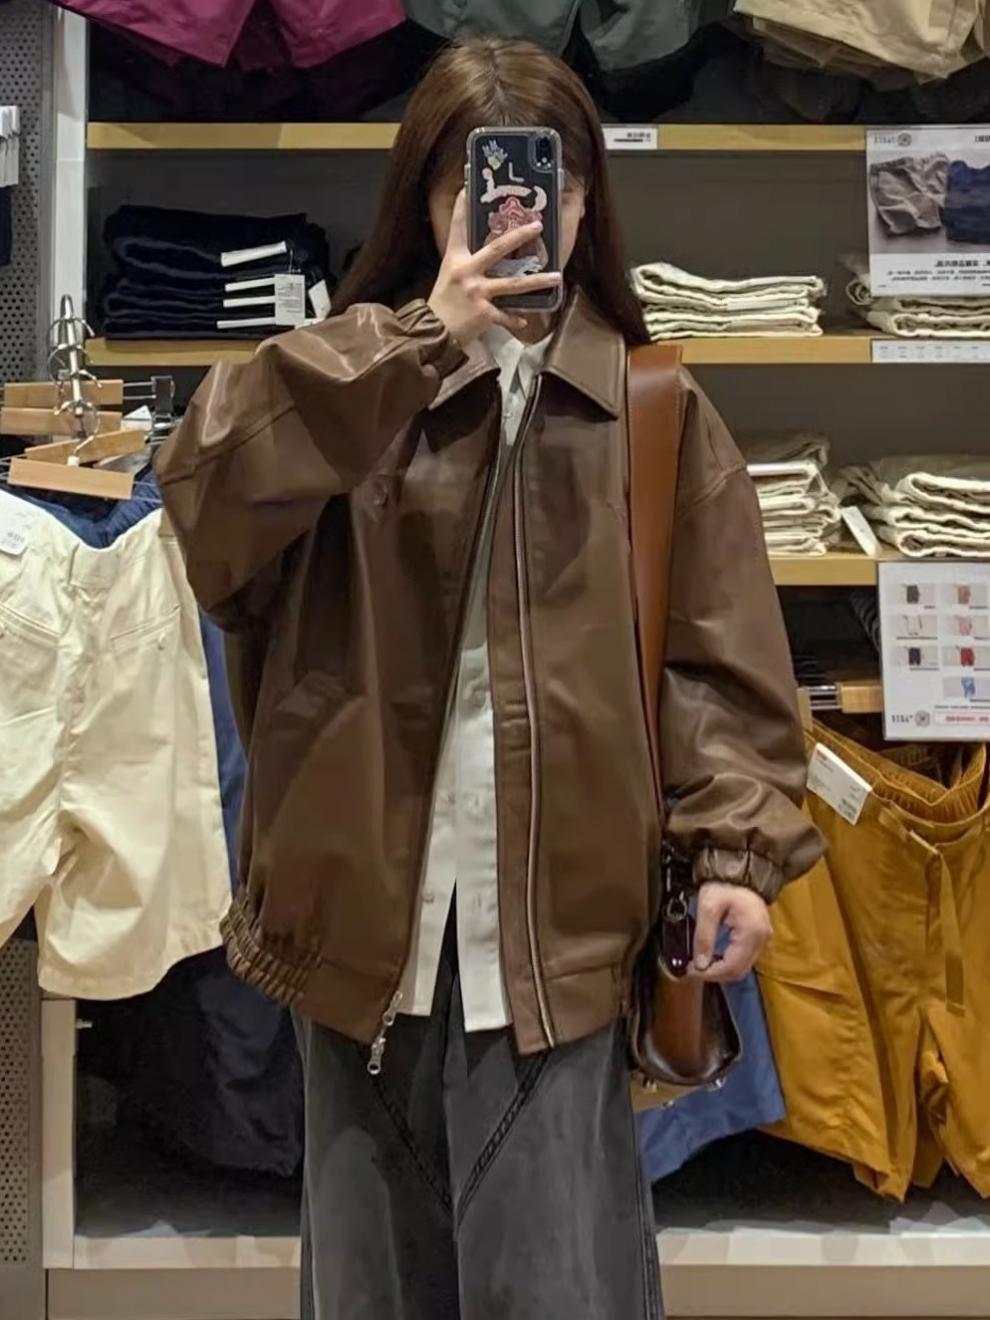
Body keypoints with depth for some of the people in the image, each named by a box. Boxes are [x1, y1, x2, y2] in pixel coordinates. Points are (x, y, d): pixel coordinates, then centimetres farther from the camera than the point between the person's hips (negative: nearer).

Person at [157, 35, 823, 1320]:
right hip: (366, 912, 1)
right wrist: (426, 339, -22)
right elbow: (202, 487, -17)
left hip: (557, 922, -1)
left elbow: (720, 651, 2)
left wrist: (740, 845, -9)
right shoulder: (346, 386, 3)